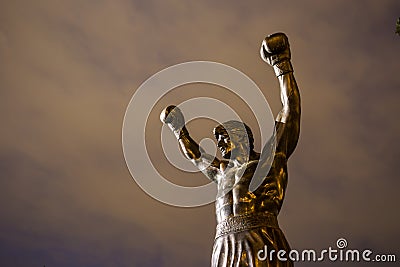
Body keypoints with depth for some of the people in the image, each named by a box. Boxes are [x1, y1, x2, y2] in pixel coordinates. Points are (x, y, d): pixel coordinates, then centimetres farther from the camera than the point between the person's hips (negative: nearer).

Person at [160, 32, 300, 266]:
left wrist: (282, 64, 16)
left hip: (262, 242, -4)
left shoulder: (270, 159, 16)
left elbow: (291, 107, 14)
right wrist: (178, 128, 53)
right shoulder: (223, 171, 30)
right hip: (225, 247, 4)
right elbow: (194, 154, 47)